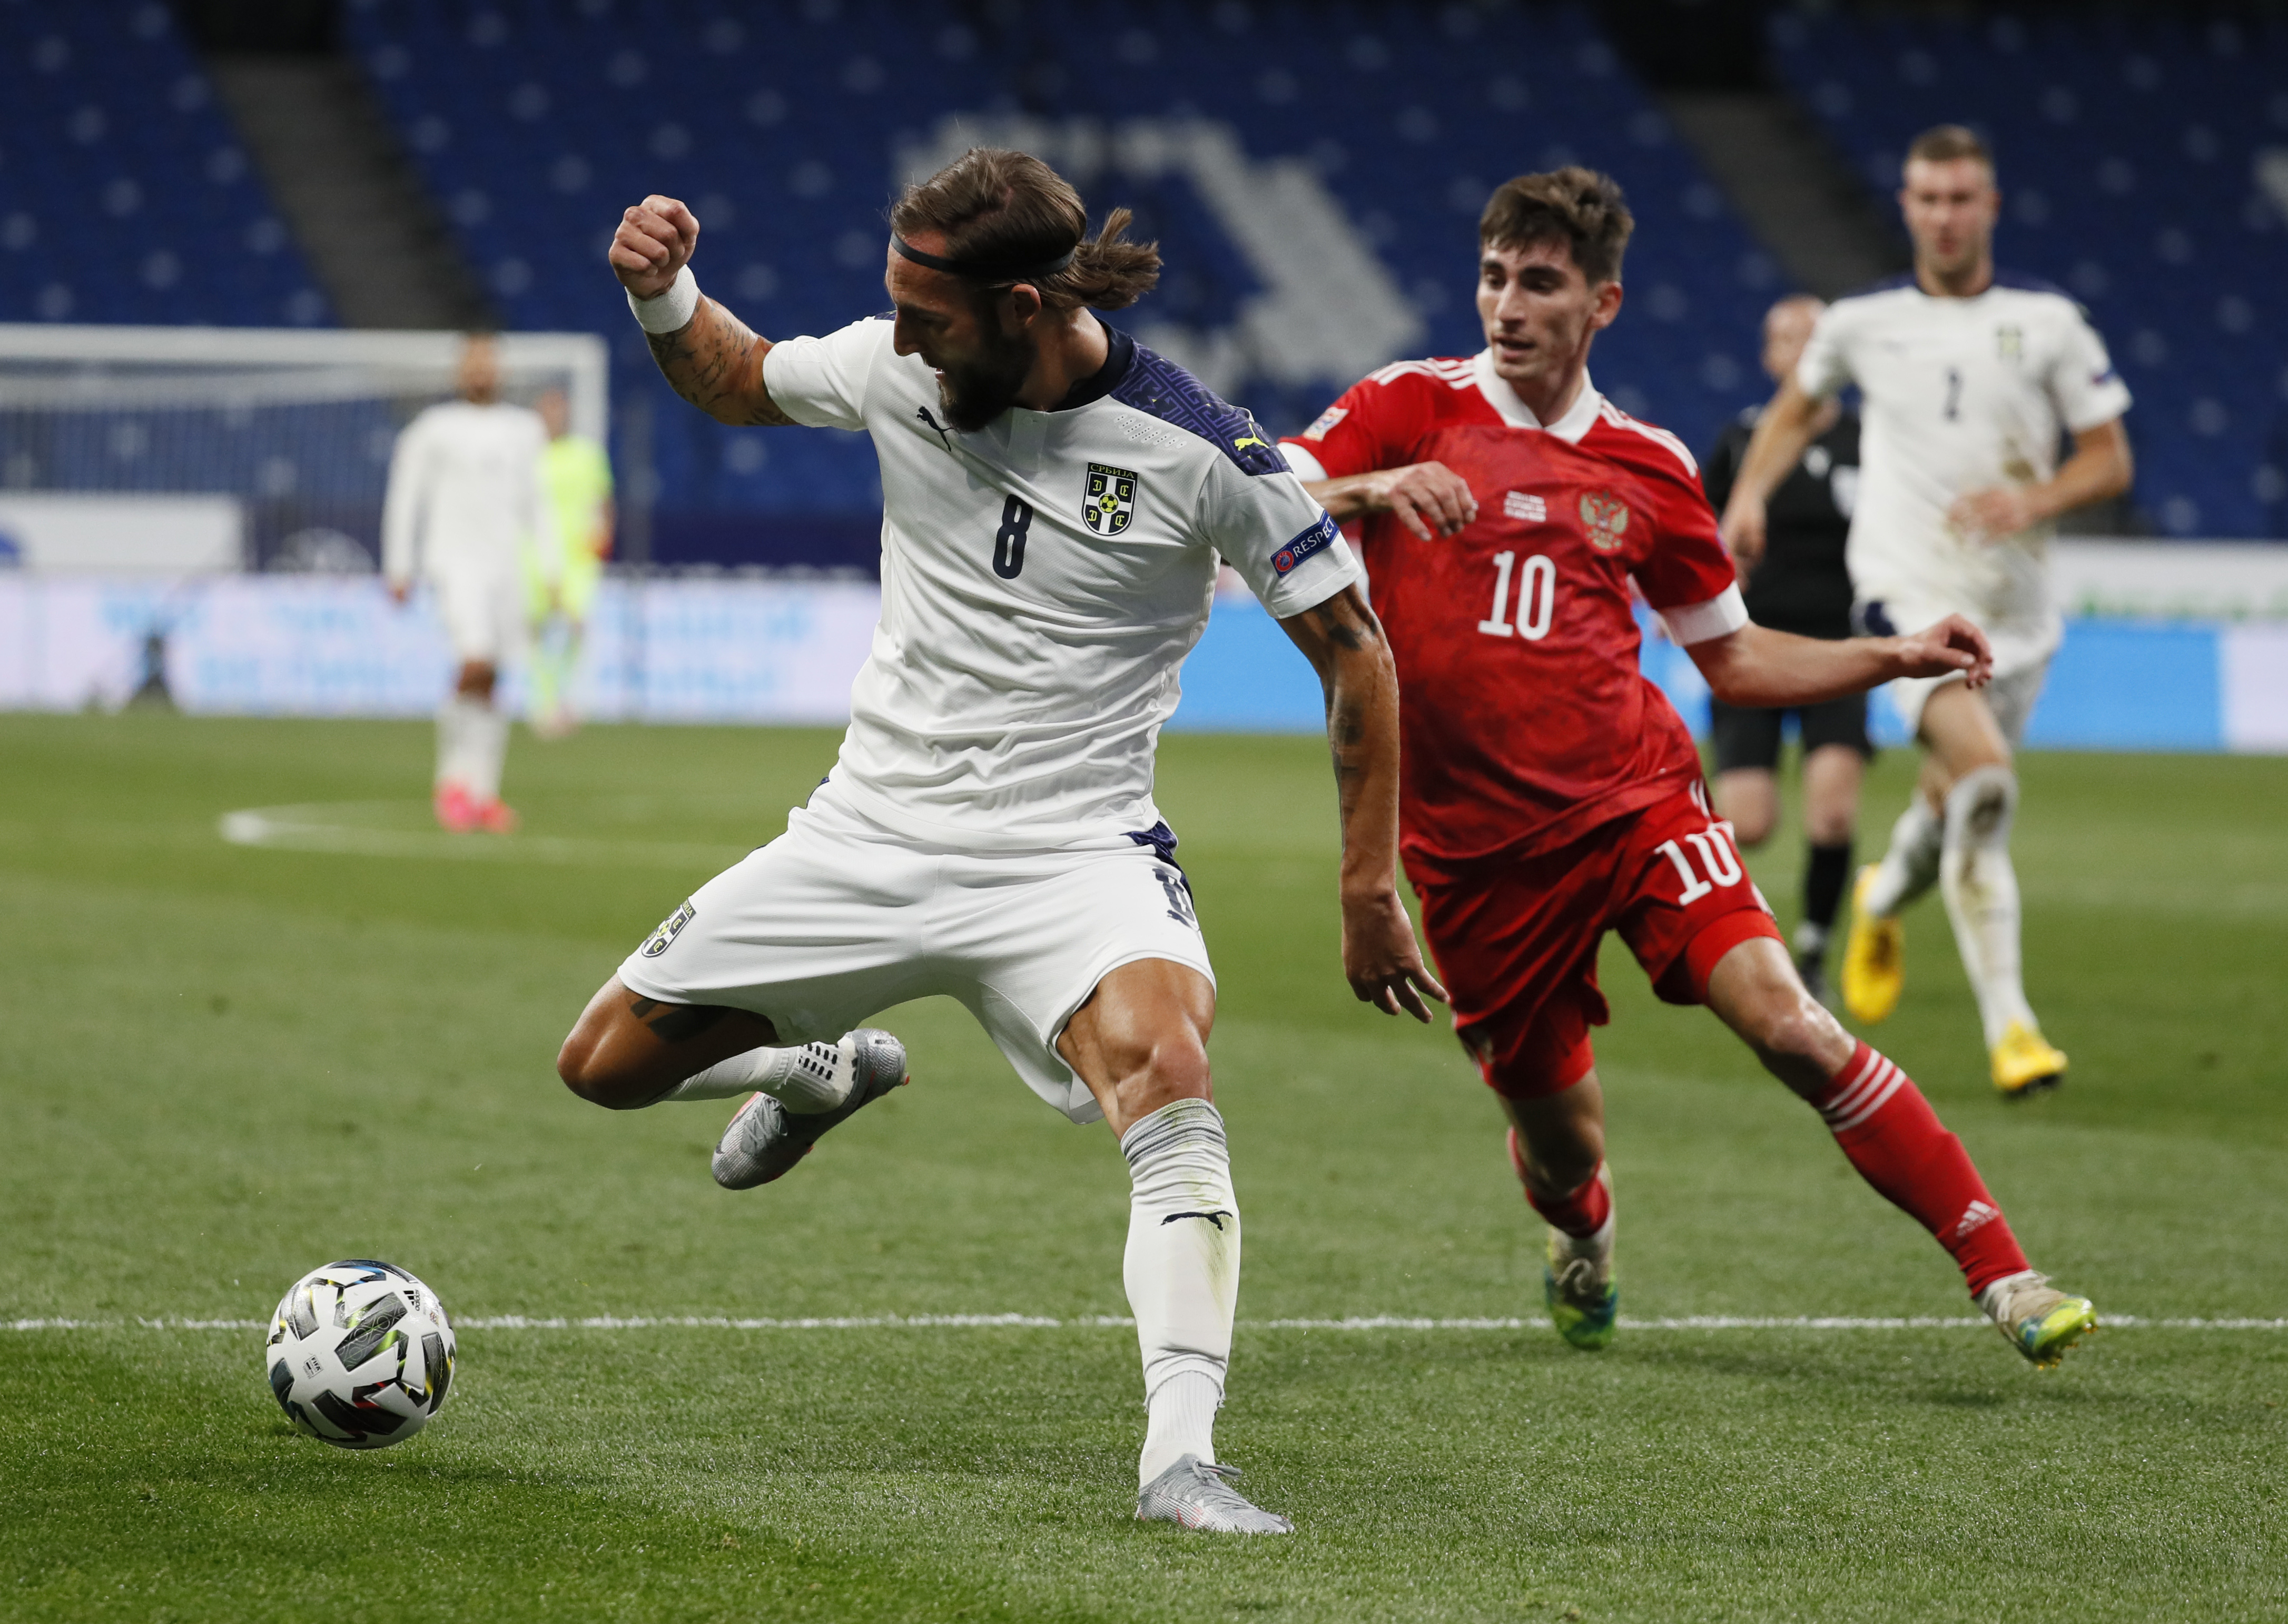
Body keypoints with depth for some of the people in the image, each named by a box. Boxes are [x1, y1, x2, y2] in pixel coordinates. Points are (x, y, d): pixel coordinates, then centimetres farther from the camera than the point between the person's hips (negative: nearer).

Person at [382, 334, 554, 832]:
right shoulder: (433, 430, 1)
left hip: (505, 565, 5)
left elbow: (536, 505, 18)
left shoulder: (525, 431, 13)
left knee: (489, 680, 4)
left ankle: (480, 791, 11)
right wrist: (399, 569, -2)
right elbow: (404, 498, 2)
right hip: (455, 562, -5)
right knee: (477, 665, -21)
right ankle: (454, 777, -6)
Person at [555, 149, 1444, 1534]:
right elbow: (735, 381, 16)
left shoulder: (1201, 452, -17)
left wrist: (1370, 889, -6)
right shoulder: (898, 369, -6)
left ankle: (1180, 1457, -37)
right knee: (607, 1065, 7)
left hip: (1074, 853, -5)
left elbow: (1355, 651, -6)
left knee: (1169, 1073, -35)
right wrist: (661, 298, -6)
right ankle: (825, 1071, 40)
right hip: (871, 834, 5)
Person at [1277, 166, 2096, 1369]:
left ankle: (2002, 1276, -18)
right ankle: (1583, 1240, 47)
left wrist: (1897, 658, 3)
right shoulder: (1409, 407, 1)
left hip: (1636, 798, 0)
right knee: (1557, 1141, 7)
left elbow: (1734, 657, 17)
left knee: (1785, 1021, -21)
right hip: (1474, 848, 0)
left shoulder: (1647, 468, 7)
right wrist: (1364, 492, -27)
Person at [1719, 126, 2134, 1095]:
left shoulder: (2049, 322, 2)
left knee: (1956, 808, 14)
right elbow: (1797, 404, 25)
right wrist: (1751, 492, 10)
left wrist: (2033, 502, -14)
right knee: (1983, 781, -25)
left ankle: (1884, 899, 51)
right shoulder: (1861, 323, 4)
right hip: (1909, 589, -3)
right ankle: (2009, 1025, -24)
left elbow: (2109, 461, 4)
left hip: (2017, 598, 3)